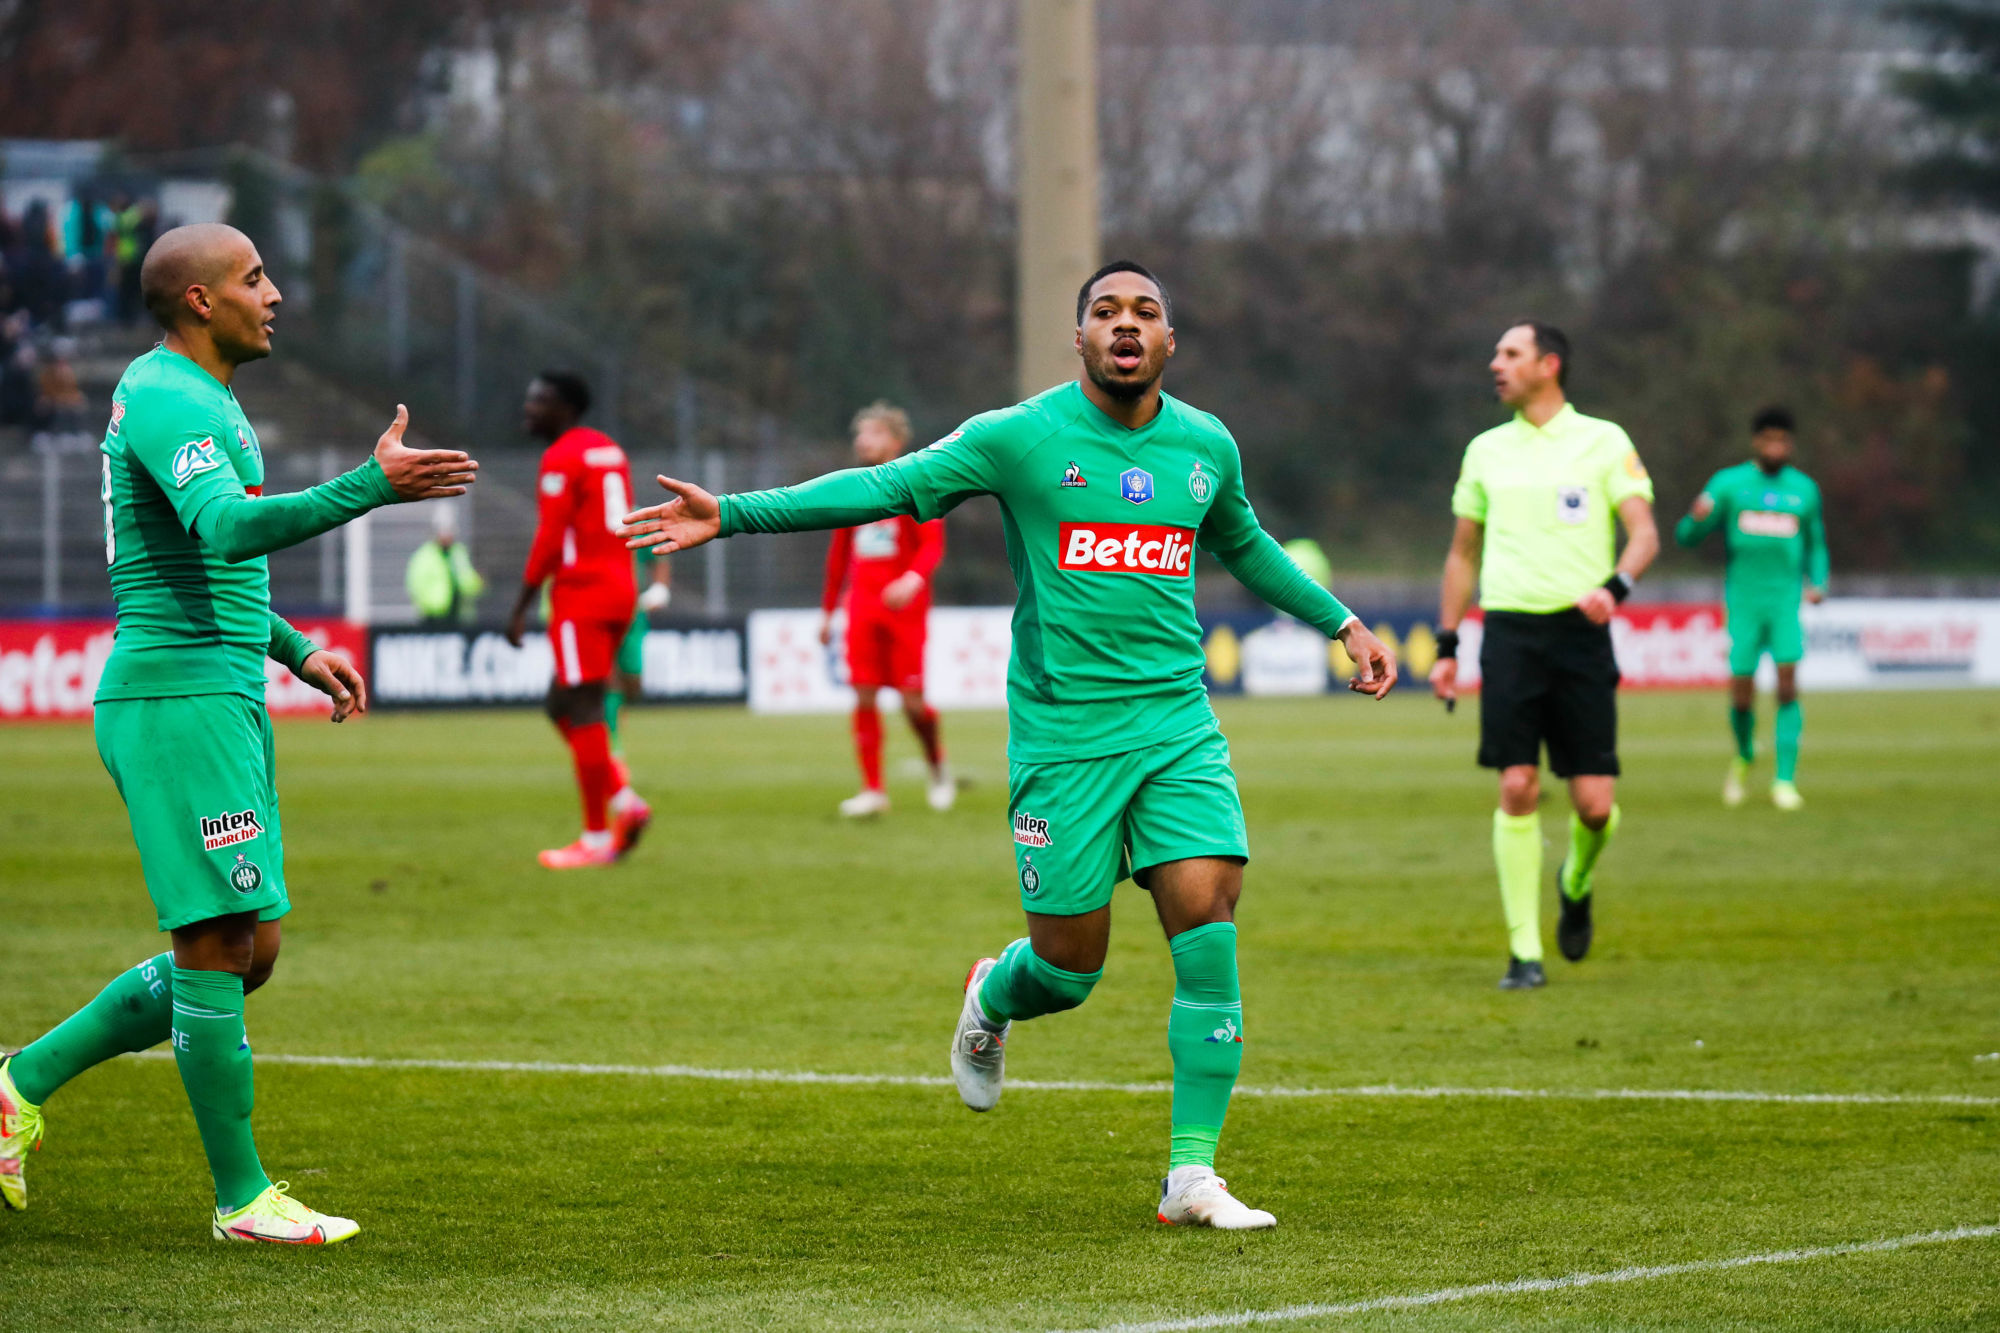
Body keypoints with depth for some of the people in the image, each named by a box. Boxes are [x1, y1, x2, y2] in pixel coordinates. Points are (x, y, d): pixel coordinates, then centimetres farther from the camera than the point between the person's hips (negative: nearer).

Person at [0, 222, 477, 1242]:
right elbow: (229, 528, -31)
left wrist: (292, 648, 23)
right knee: (219, 945, -7)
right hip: (176, 698, -10)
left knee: (242, 953, 10)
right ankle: (241, 1196, -2)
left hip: (224, 703, 10)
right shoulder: (167, 400, -13)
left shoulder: (199, 397, 20)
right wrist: (373, 487, -39)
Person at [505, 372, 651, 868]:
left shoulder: (562, 458, -11)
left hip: (581, 594, -9)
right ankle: (624, 801, 3)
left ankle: (597, 837, -6)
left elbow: (550, 539, -15)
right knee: (562, 705, 15)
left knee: (582, 709, -6)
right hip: (620, 588, 9)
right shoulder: (610, 451, 16)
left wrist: (521, 609, -12)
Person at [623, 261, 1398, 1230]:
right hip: (1062, 732, -3)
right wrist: (730, 515, -12)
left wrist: (1340, 622, 33)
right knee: (1070, 964, -1)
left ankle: (1191, 1175, -4)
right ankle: (991, 1002, 38)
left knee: (1208, 928, -11)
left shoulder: (1206, 447, 9)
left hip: (1178, 726, 3)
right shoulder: (1021, 438, -5)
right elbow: (882, 489, -5)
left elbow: (1244, 547, 30)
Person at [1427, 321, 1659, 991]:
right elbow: (1464, 551, 20)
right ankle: (1524, 951, -3)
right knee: (1517, 788, -9)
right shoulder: (1487, 451, 13)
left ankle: (1576, 883, 29)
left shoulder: (1603, 441, 3)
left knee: (1595, 803, -6)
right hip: (1509, 631, 2)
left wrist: (1614, 585, -24)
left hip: (1580, 632, -2)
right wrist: (1446, 646, 15)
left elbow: (1644, 532, -4)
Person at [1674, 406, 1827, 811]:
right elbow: (1687, 537, 2)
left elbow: (1815, 544, 24)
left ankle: (1785, 781, -14)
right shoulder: (1729, 484, 4)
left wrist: (1817, 583, 5)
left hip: (1787, 601, 1)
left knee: (1787, 683, -15)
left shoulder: (1804, 489, 11)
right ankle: (1744, 755, 28)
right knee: (1742, 693, -4)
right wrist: (1697, 518, -21)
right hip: (1743, 602, -1)